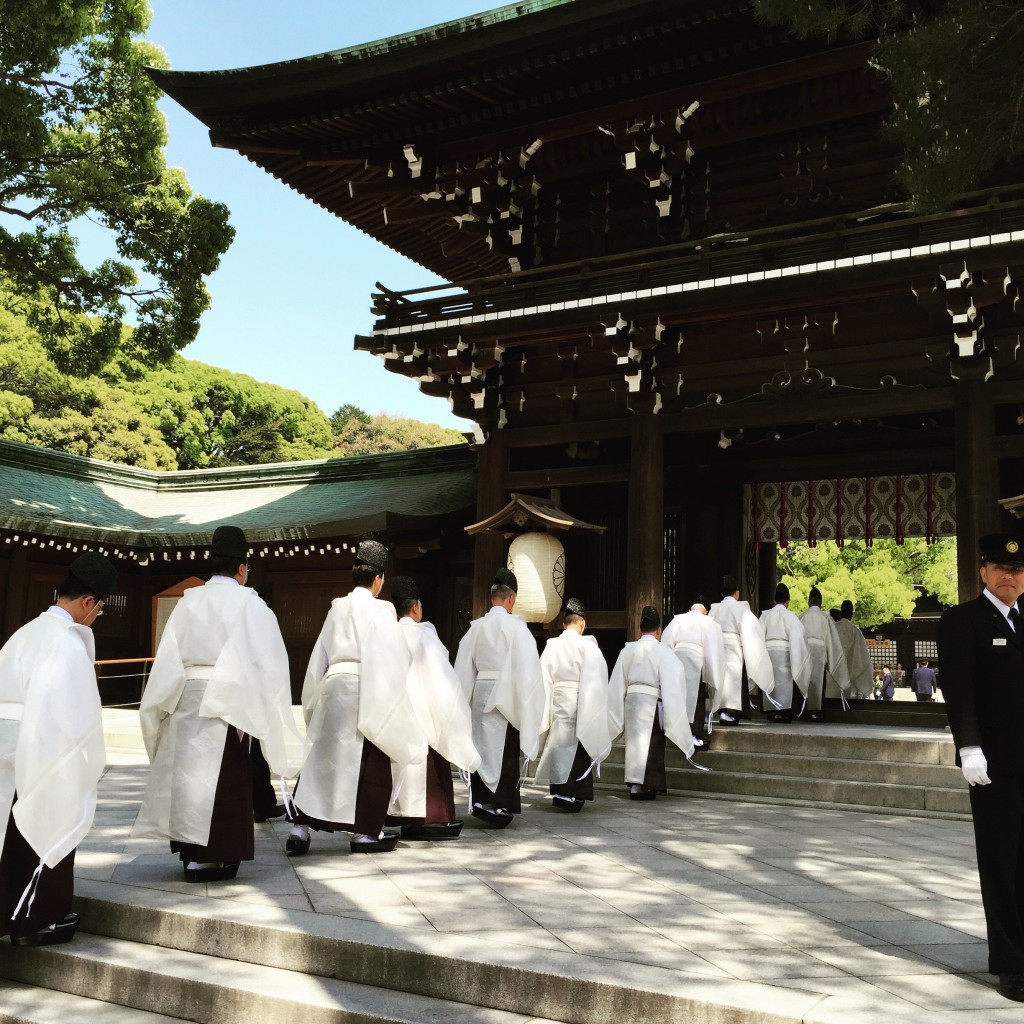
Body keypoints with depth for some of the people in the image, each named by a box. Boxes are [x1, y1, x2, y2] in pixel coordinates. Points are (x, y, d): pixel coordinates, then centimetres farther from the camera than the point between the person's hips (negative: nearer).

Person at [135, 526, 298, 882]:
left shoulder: (189, 602, 7)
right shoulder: (248, 604, -7)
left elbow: (169, 657, 7)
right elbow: (265, 657, -8)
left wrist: (164, 706, 12)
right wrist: (269, 709, -1)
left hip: (186, 698, 5)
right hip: (227, 700, -5)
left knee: (189, 769, 13)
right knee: (220, 774, 1)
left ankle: (189, 848, 21)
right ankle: (207, 856, 3)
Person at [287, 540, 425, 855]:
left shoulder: (337, 608, 9)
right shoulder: (379, 611, -8)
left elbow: (320, 657, 13)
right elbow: (387, 660, -10)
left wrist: (316, 698, 20)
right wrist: (389, 706, -3)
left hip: (332, 689, 6)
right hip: (364, 693, -6)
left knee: (322, 758, 11)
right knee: (369, 763, 5)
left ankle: (300, 826, 10)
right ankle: (365, 832, 10)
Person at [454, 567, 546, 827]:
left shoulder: (476, 627, 3)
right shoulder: (515, 627, -11)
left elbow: (464, 667, 7)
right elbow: (526, 669, -12)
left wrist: (465, 700, 15)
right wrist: (529, 705, -5)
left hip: (479, 694, 5)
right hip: (506, 695, -5)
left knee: (483, 747, 14)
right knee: (504, 750, 3)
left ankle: (480, 800, 20)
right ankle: (498, 805, 1)